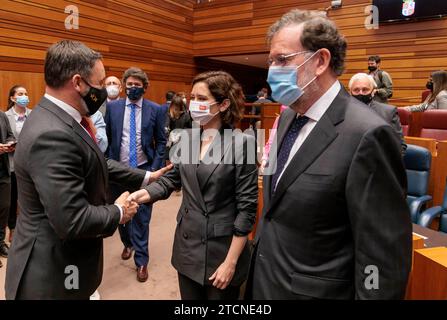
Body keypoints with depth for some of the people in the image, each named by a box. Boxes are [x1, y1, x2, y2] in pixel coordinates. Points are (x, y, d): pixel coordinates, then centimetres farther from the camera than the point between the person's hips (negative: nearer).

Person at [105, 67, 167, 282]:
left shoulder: (155, 110, -3)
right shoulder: (112, 107, 1)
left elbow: (161, 142, 0)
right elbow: (106, 137, 6)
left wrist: (155, 169, -7)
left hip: (143, 169, -2)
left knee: (141, 215, 2)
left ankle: (141, 260, 15)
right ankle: (128, 243, 43)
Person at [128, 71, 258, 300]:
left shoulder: (241, 143, -15)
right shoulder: (187, 138, 1)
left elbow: (247, 206, -14)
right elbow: (173, 179, 7)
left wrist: (231, 261, -14)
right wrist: (143, 194, -12)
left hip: (221, 247, -5)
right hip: (187, 243, 5)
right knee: (188, 304, 21)